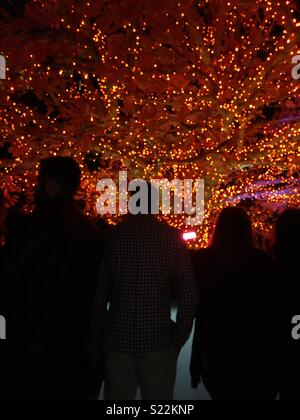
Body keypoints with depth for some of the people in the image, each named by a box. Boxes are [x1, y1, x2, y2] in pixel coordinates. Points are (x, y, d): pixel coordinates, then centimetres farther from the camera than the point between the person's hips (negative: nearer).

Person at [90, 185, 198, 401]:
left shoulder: (112, 236, -2)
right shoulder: (172, 237, -4)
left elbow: (99, 294, -1)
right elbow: (189, 293, -7)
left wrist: (95, 342, 5)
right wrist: (179, 339, 1)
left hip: (117, 339, 1)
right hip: (158, 340, -1)